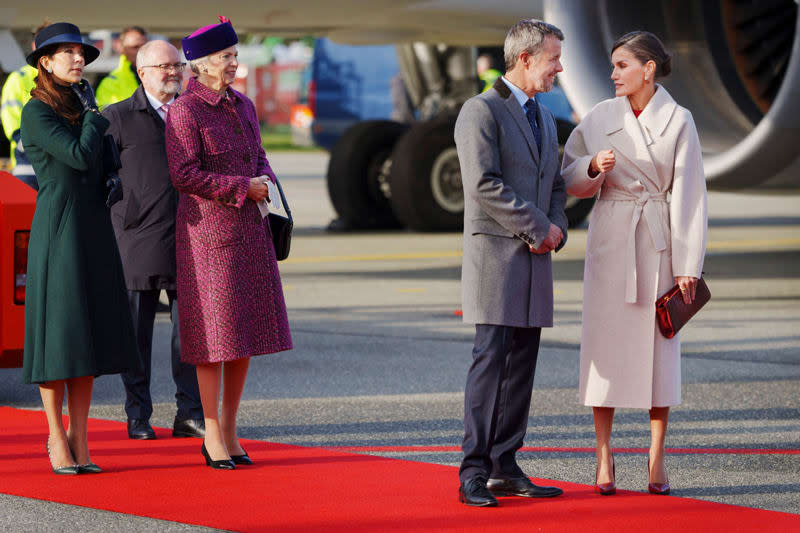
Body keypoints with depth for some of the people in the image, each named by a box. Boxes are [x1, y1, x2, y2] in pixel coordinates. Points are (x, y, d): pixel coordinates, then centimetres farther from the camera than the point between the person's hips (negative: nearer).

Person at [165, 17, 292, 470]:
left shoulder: (243, 106, 12)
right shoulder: (184, 111, -10)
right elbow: (184, 175, -15)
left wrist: (264, 182, -2)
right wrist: (242, 188, -14)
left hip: (249, 229, 7)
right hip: (208, 230, -7)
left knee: (246, 332, 7)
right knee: (214, 332, -3)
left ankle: (231, 430, 16)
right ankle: (212, 435, 5)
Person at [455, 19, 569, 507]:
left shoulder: (545, 118, 20)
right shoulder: (481, 111, -7)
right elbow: (484, 184, -16)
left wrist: (557, 228, 2)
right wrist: (538, 228, -13)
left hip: (535, 258, 8)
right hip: (496, 253, -8)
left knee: (522, 365, 5)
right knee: (492, 361, -10)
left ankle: (505, 468, 8)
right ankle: (474, 474, -8)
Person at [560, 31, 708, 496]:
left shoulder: (678, 121, -3)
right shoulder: (600, 118, 3)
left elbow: (689, 194, -4)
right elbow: (569, 179, 10)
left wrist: (688, 266, -8)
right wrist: (594, 167, -13)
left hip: (658, 241, -2)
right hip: (610, 239, 2)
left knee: (659, 345, 0)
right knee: (606, 343, -1)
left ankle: (657, 461, 7)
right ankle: (604, 459, 5)